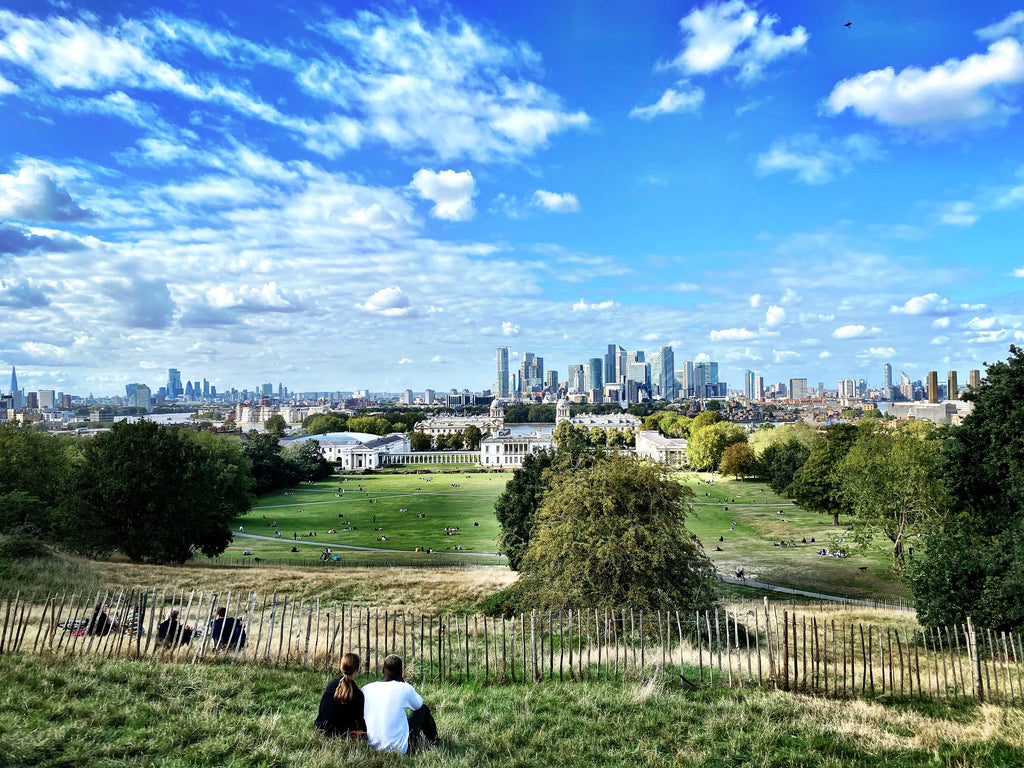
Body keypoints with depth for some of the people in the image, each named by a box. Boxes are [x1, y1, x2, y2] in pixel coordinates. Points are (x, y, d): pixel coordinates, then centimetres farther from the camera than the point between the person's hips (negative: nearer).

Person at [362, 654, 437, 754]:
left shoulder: (365, 690, -6)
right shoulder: (404, 688, -15)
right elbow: (418, 703, 7)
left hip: (373, 747, 5)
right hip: (400, 749, -4)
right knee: (423, 709, 18)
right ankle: (433, 742, 42)